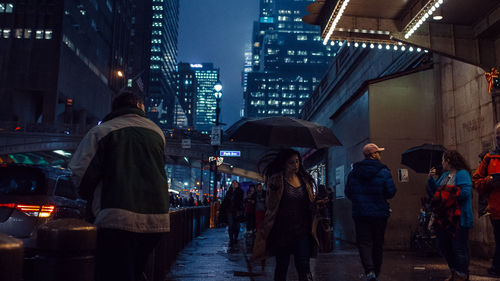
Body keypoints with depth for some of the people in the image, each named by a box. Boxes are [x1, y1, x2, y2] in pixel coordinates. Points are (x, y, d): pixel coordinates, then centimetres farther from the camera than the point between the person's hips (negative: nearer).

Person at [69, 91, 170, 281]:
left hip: (118, 217, -5)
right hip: (157, 218, 5)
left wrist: (90, 198, 16)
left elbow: (81, 173, -2)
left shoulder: (100, 131, 1)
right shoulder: (157, 132, 15)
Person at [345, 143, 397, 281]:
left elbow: (348, 193, 4)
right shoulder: (383, 171, -6)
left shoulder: (353, 172, 2)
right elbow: (391, 192, -9)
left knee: (364, 242, 2)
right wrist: (380, 196, 12)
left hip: (360, 213, 1)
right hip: (379, 213, -1)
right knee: (378, 244, 13)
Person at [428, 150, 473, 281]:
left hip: (459, 219, -9)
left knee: (459, 249, 0)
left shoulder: (462, 174, -12)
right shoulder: (444, 175, 16)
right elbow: (435, 191, 15)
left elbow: (465, 192, -25)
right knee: (443, 246, 17)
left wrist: (446, 194, -16)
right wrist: (431, 179, 2)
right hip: (444, 218, 10)